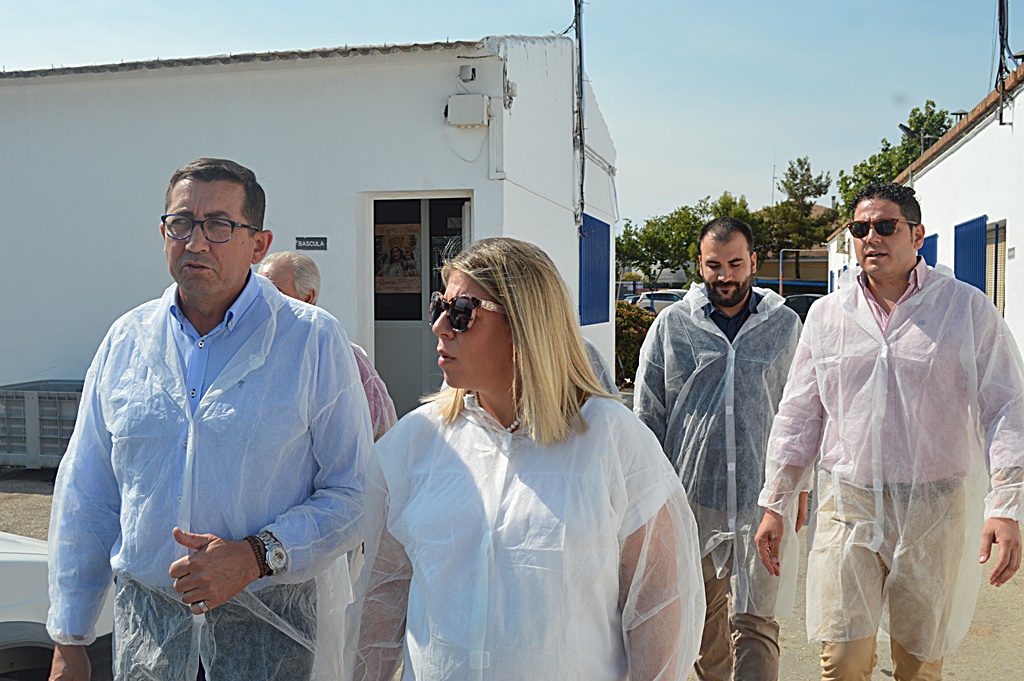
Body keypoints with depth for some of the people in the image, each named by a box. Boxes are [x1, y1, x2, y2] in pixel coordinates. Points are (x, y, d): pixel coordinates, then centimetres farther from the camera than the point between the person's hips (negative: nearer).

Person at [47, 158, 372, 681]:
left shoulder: (314, 341, -9)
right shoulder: (127, 339, 3)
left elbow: (354, 495, -10)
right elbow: (86, 497, 7)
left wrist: (257, 556, -22)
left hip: (269, 618, -3)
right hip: (144, 610, 3)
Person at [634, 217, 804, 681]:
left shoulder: (785, 325, 5)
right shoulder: (671, 325, 2)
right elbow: (647, 416, 5)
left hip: (761, 497, -1)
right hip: (690, 497, 1)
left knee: (755, 619, -1)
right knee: (702, 612, 15)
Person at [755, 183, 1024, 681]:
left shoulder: (968, 308, 1)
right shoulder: (827, 314, 7)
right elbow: (799, 416, 10)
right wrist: (774, 505, 7)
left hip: (935, 510, -1)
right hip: (847, 508, 1)